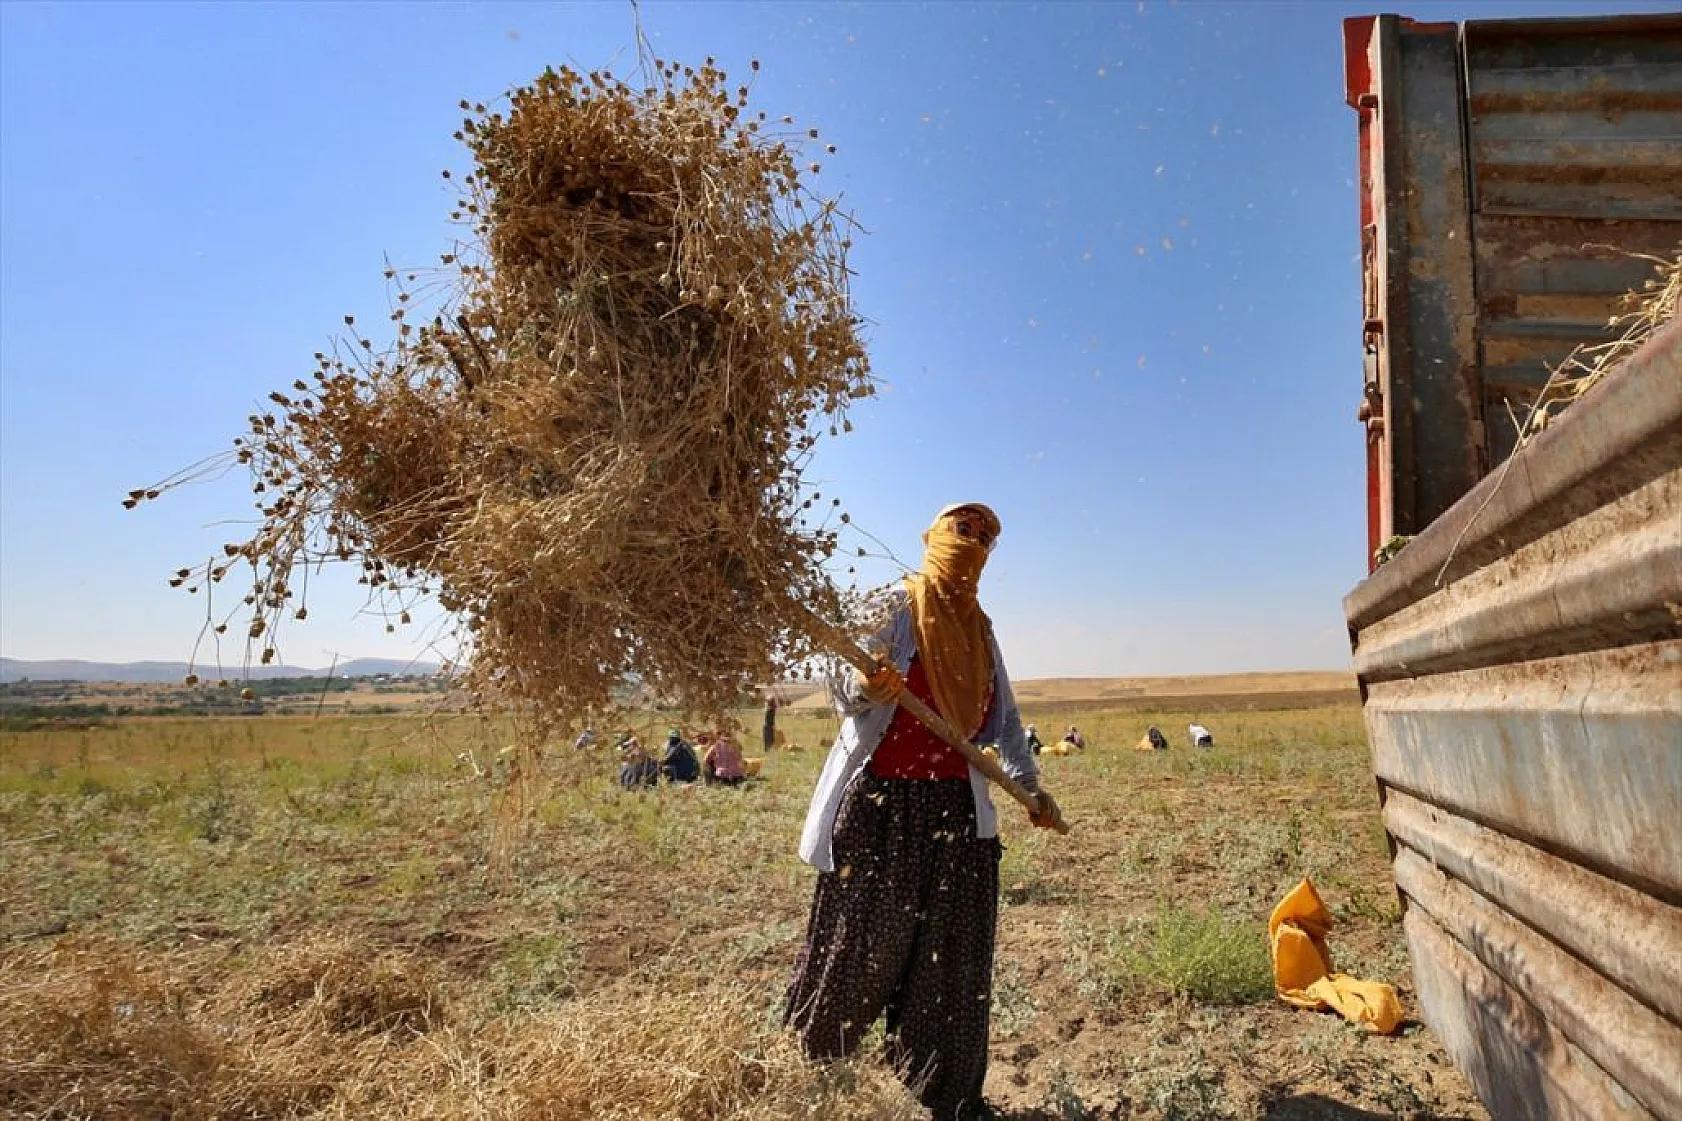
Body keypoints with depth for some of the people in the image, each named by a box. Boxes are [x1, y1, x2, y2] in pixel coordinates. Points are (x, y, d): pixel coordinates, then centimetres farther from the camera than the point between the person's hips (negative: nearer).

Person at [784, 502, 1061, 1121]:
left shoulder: (979, 626, 13)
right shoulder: (894, 607, -7)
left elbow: (1002, 716, 20)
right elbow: (845, 692, -14)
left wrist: (1029, 783, 14)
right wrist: (869, 685, -36)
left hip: (957, 806, 6)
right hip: (883, 802, -6)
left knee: (953, 960, 10)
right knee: (862, 946, 5)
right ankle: (807, 1064, 30)